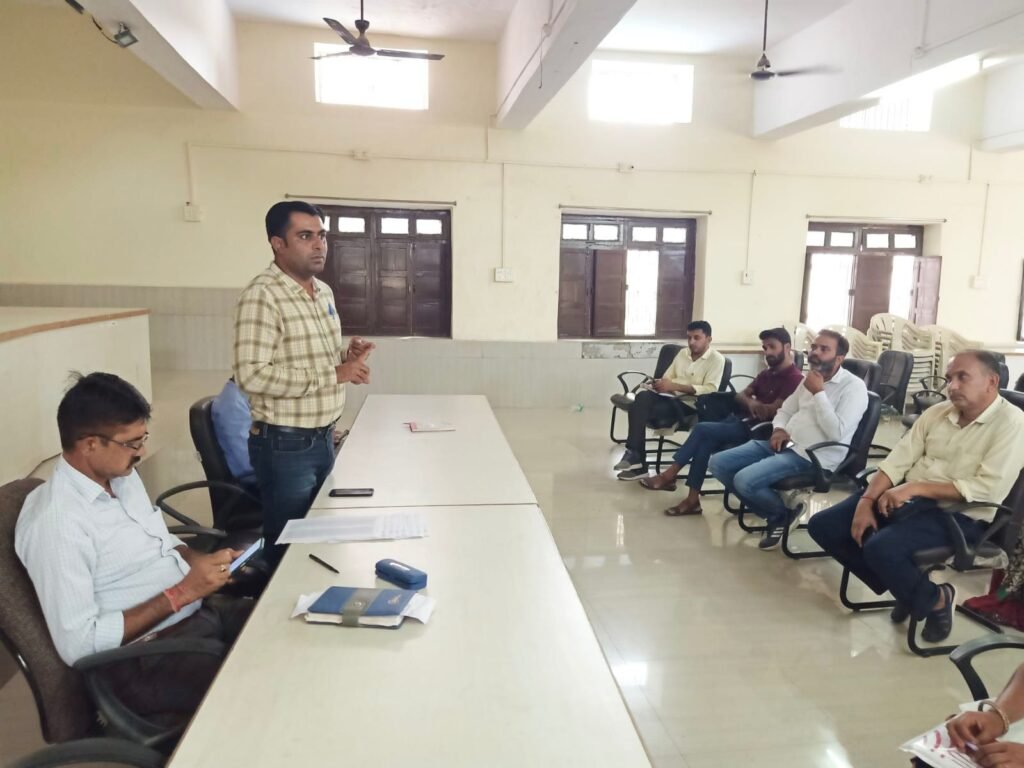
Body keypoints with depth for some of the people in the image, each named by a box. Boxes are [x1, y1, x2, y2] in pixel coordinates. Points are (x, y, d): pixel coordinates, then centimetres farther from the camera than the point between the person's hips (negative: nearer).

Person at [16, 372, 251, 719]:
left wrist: (198, 560, -2)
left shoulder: (122, 475, 5)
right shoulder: (54, 522, -21)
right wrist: (183, 592, -23)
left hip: (200, 612, 8)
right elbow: (78, 644, -22)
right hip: (145, 660, -8)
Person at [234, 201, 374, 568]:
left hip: (323, 437, 8)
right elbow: (251, 374, -26)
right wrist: (333, 375, -24)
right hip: (285, 445, -8)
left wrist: (346, 356, -2)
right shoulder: (262, 296, -18)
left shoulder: (324, 291, 9)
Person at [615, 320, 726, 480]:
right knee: (643, 396, -27)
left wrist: (674, 386, -23)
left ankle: (634, 454, -15)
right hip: (671, 398, 6)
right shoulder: (683, 353, 17)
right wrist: (660, 384, -9)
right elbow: (667, 378, 17)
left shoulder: (716, 359, -3)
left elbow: (710, 390, -16)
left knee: (641, 409, -27)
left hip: (690, 404, -6)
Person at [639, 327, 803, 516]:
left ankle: (669, 476, -9)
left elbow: (773, 410, -19)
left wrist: (753, 404, -1)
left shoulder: (794, 378, -9)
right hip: (742, 419, 7)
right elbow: (741, 396, 13)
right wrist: (751, 403, -10)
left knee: (702, 430, -19)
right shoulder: (767, 373, 19)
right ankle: (692, 498, -22)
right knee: (706, 441, -20)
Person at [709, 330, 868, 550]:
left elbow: (837, 433, -21)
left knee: (744, 480, -27)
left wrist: (819, 393, -17)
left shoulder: (854, 387, -9)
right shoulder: (810, 378, 15)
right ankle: (771, 512, 6)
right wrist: (780, 430, 1)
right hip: (786, 444, 9)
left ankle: (783, 513, 3)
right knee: (718, 463, -3)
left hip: (812, 457, -8)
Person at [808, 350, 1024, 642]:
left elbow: (987, 489, -20)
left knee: (880, 549, -33)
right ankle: (904, 586, 12)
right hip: (908, 499, 7)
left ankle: (936, 599, 0)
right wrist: (866, 501, -9)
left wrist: (915, 487, -22)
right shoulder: (937, 412, 9)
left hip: (958, 515, -7)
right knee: (822, 526, -3)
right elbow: (897, 461, 5)